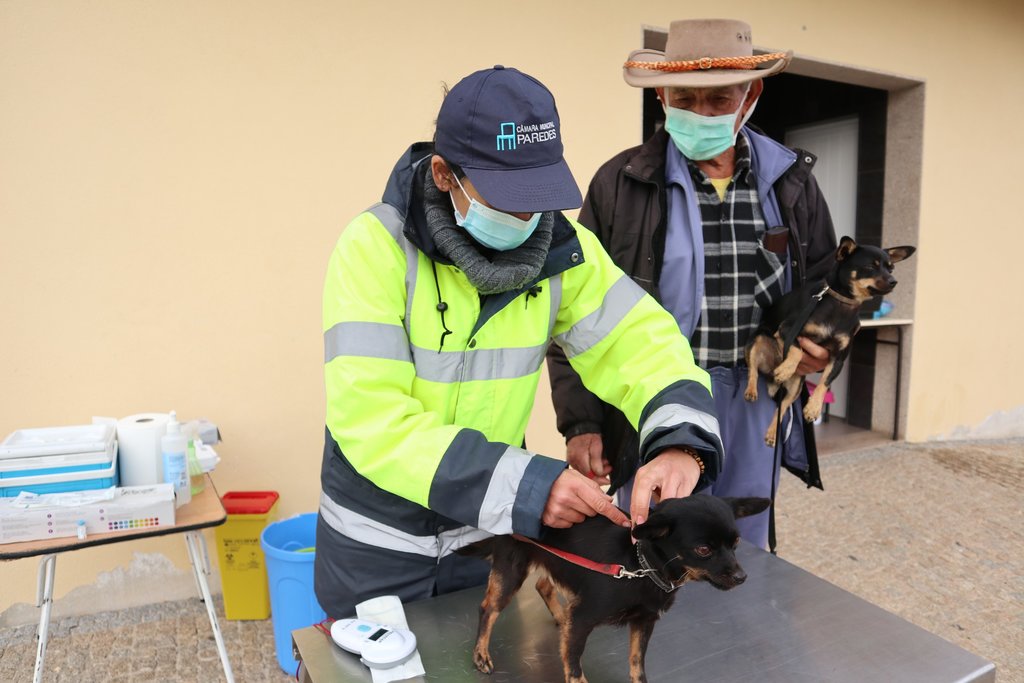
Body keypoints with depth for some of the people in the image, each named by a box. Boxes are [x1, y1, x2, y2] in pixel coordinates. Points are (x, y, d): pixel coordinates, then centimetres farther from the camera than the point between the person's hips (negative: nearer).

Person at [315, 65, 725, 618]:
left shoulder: (556, 246, -10)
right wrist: (525, 483, -36)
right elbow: (371, 419, -29)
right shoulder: (377, 247, -23)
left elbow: (639, 338, -9)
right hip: (378, 543, -3)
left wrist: (680, 439, -30)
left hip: (490, 531, 4)